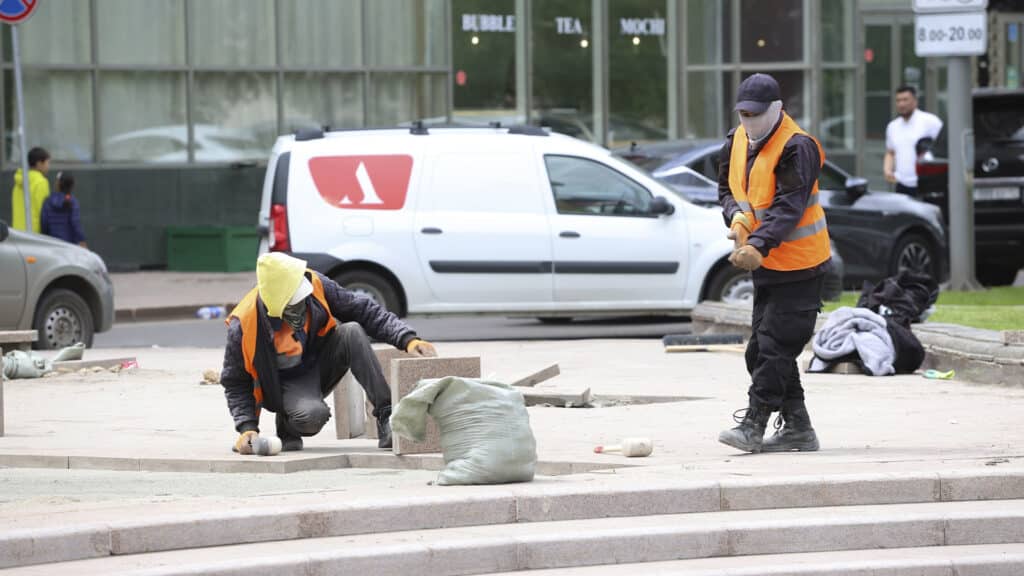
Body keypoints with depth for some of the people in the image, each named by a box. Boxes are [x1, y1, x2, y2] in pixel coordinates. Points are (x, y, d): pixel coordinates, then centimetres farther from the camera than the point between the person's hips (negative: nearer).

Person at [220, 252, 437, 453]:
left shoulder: (315, 284, -18)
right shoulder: (243, 326, -25)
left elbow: (365, 311, -13)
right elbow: (235, 383, -14)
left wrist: (407, 339, -24)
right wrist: (247, 428, -25)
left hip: (322, 361, 4)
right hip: (288, 384, -4)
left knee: (352, 332, -27)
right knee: (312, 415, -37)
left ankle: (387, 418, -27)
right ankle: (287, 426, 0)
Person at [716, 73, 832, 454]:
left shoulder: (796, 148, -19)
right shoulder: (736, 143, 7)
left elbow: (789, 208, -26)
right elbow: (726, 190, 14)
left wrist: (758, 245, -38)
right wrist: (737, 219, -9)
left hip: (798, 265, -9)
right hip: (764, 264, 9)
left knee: (774, 345, -12)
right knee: (762, 348, 10)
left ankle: (753, 425, -12)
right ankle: (797, 428, 18)